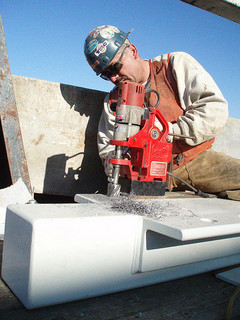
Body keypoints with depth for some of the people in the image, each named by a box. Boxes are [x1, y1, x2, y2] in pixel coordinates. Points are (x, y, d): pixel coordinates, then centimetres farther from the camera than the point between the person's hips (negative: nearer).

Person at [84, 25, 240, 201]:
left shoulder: (177, 63, 0)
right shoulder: (113, 101, 9)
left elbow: (216, 109, -11)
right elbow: (108, 148, 12)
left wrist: (169, 130, -18)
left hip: (198, 159, -2)